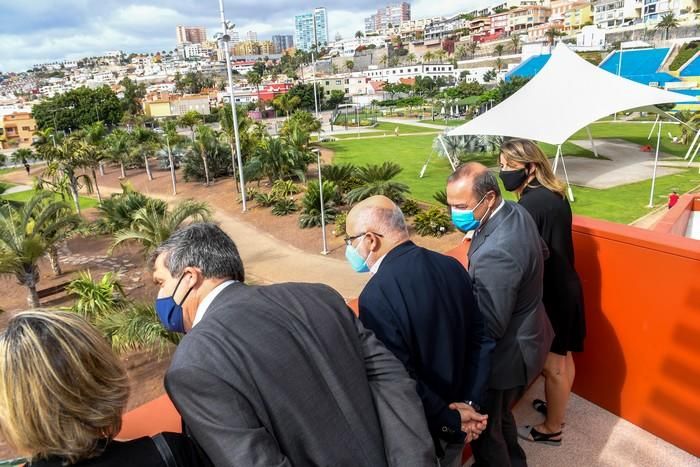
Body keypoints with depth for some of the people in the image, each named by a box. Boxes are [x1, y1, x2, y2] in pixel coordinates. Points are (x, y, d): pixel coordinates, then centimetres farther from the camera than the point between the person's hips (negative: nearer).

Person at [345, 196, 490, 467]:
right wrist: (471, 402, -5)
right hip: (458, 413, 6)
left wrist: (451, 422, -16)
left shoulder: (376, 296, -30)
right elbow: (481, 338, -4)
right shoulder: (451, 266, -8)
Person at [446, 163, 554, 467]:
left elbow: (488, 328, -30)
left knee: (485, 430, 12)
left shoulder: (495, 254, -36)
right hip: (526, 337, 10)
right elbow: (541, 253, 15)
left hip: (505, 356, -10)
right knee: (500, 416, 29)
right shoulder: (517, 212, -5)